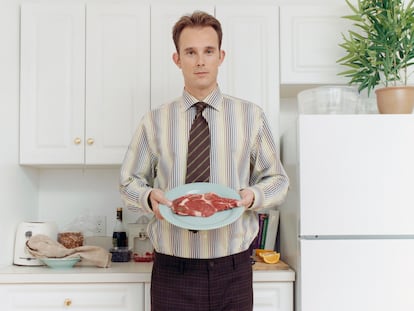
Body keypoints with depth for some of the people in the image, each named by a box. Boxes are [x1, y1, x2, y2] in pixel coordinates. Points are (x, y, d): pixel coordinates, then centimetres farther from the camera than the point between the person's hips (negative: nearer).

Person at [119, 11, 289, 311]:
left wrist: (252, 195, -14)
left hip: (233, 269, 1)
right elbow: (129, 182, 8)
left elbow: (277, 180, 7)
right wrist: (149, 196, -13)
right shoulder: (154, 122, 2)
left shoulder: (251, 116, 2)